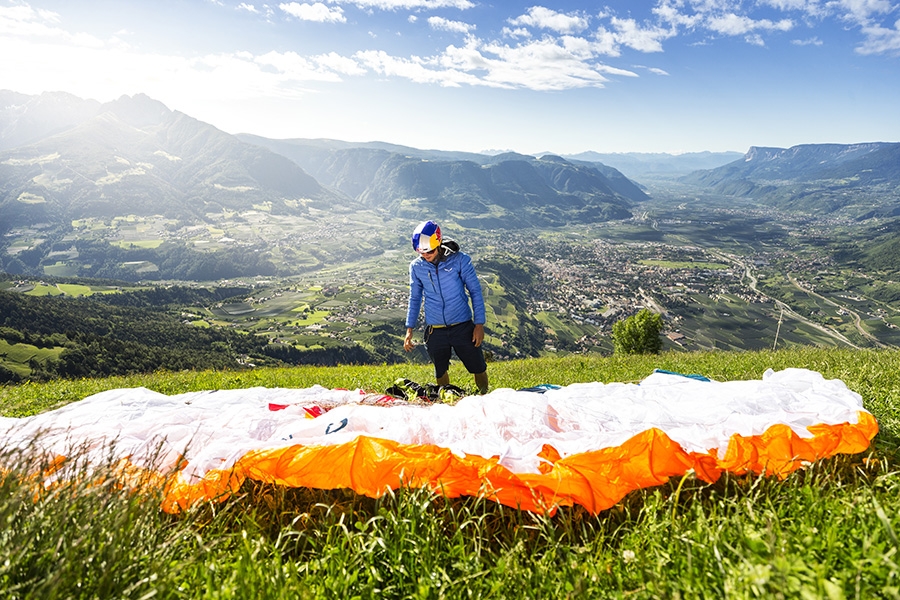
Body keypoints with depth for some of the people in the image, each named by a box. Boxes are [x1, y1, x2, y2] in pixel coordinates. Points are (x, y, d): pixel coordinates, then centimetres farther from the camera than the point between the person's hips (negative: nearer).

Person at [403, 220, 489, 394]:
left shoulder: (460, 260, -9)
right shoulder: (416, 266, -2)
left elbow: (475, 292, -3)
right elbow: (415, 298, 10)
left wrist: (479, 324, -7)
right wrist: (409, 329, 8)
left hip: (463, 327, -2)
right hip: (435, 331, 2)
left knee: (478, 368, 7)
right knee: (440, 372, 15)